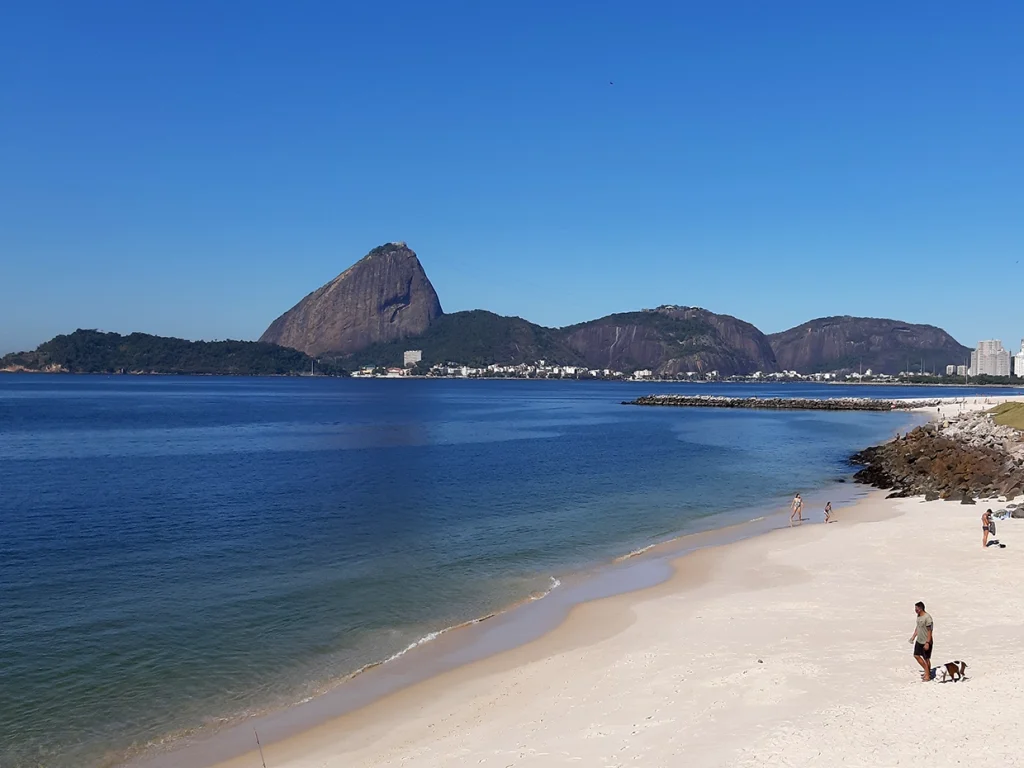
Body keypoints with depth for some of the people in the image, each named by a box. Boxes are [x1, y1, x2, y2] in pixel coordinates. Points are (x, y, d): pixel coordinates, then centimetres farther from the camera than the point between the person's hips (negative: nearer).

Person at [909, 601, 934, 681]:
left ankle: (927, 675, 16)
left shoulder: (927, 618, -23)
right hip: (919, 641, 9)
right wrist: (913, 636, 17)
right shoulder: (918, 616, 4)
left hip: (926, 642, -9)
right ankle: (927, 671, 30)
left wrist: (927, 643, -22)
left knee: (926, 659, 3)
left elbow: (929, 631, -21)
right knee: (916, 655, 15)